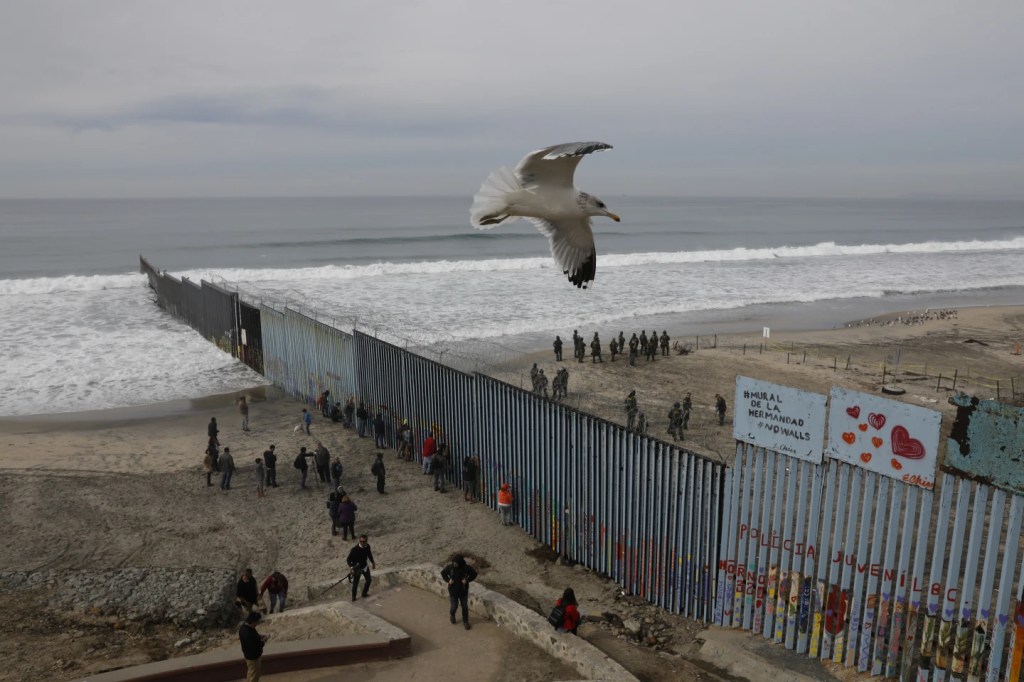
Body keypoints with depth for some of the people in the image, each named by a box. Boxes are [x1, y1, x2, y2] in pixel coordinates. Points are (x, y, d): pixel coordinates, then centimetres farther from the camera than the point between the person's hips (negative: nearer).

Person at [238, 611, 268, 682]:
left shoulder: (244, 626, -9)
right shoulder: (248, 634, -39)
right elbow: (255, 647, -32)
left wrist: (259, 636, -1)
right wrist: (263, 641, -18)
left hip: (249, 654, 9)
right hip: (253, 657, -9)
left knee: (250, 673, 29)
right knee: (254, 675, 13)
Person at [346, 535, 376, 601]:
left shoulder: (367, 546, -14)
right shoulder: (354, 549, -30)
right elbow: (348, 560, -24)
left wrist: (372, 562, 14)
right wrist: (351, 567, -37)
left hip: (364, 566, 6)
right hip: (357, 568, -6)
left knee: (369, 580, 20)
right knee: (355, 583, 8)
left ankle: (364, 593, 44)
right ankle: (353, 597, 32)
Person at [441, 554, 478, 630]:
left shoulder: (466, 568, -21)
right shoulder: (450, 567, -19)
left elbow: (474, 574, -6)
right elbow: (443, 573, 0)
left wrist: (467, 580, -18)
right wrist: (448, 580, -14)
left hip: (463, 590, 0)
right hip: (453, 590, 0)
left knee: (465, 607, 10)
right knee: (454, 606, 10)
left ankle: (465, 622, 30)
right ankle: (451, 613, 45)